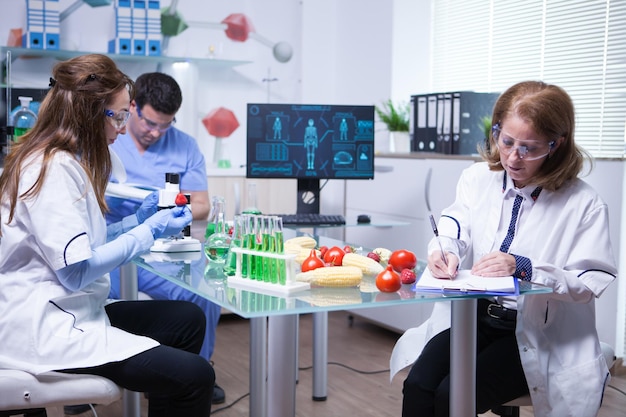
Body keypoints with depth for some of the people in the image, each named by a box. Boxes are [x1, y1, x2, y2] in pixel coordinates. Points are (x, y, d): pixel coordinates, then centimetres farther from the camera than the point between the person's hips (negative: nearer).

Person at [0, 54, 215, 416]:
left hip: (67, 311, 11)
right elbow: (76, 270, -22)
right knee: (194, 376, -18)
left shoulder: (65, 161, 12)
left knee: (187, 319, 14)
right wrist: (149, 232, -14)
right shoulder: (54, 169, -18)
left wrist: (137, 221, 8)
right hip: (41, 329, -11)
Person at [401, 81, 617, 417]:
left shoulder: (583, 203, -7)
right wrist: (444, 250, -31)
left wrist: (524, 269, -26)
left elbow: (591, 282, -12)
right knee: (418, 385, -22)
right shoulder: (477, 178, 5)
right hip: (471, 314, 4)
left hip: (539, 336, -3)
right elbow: (455, 226, -7)